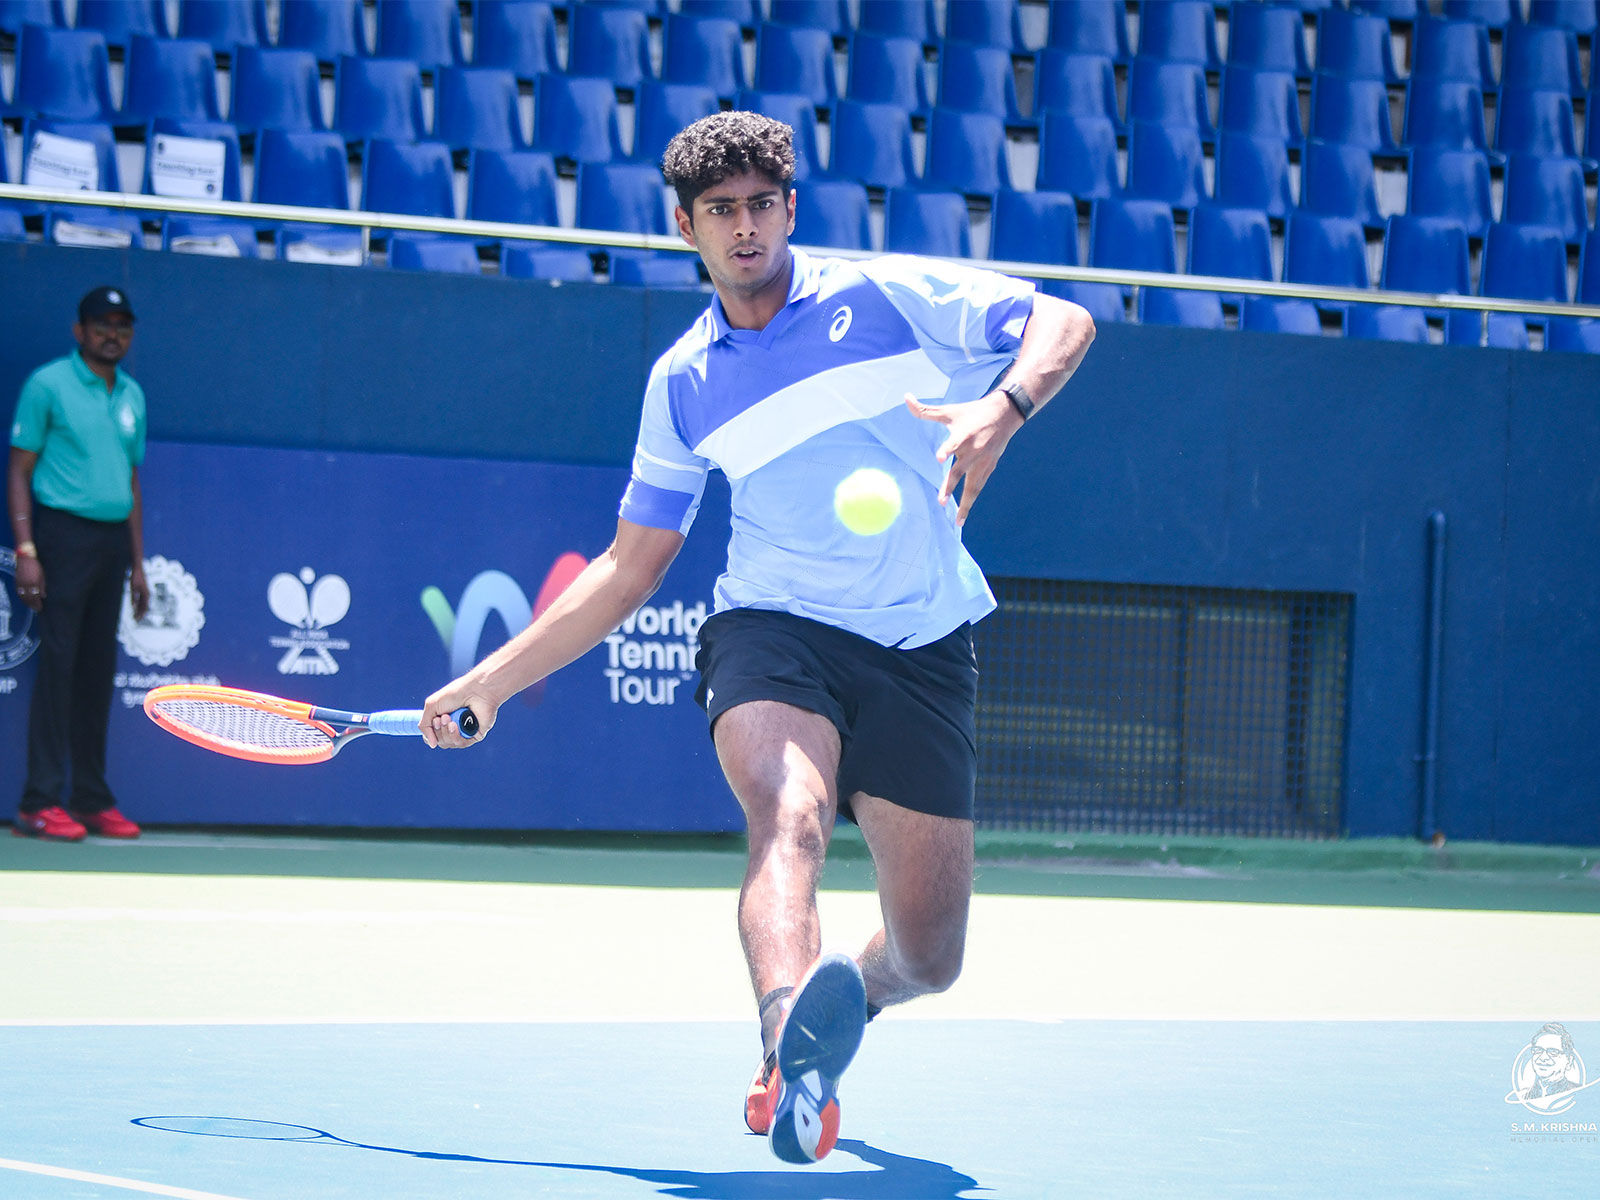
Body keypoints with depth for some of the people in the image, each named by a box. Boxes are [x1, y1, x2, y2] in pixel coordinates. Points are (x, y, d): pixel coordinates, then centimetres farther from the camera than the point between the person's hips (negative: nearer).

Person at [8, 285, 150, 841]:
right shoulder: (48, 385, -3)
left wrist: (137, 564, 18)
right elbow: (19, 471, -4)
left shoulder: (132, 395, 15)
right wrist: (25, 551, -13)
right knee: (57, 665, -10)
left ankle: (92, 800, 12)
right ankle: (40, 803, -10)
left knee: (98, 671, 7)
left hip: (112, 540, 6)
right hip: (63, 532, -6)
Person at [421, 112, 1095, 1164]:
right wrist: (492, 680, 13)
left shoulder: (886, 296, 2)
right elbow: (630, 572, 18)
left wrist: (999, 412, -24)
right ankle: (793, 1041, -61)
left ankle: (837, 1011, 39)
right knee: (790, 818, -34)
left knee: (928, 959, 2)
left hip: (921, 651, 0)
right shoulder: (684, 383, 11)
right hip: (773, 633, 0)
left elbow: (1065, 323, -4)